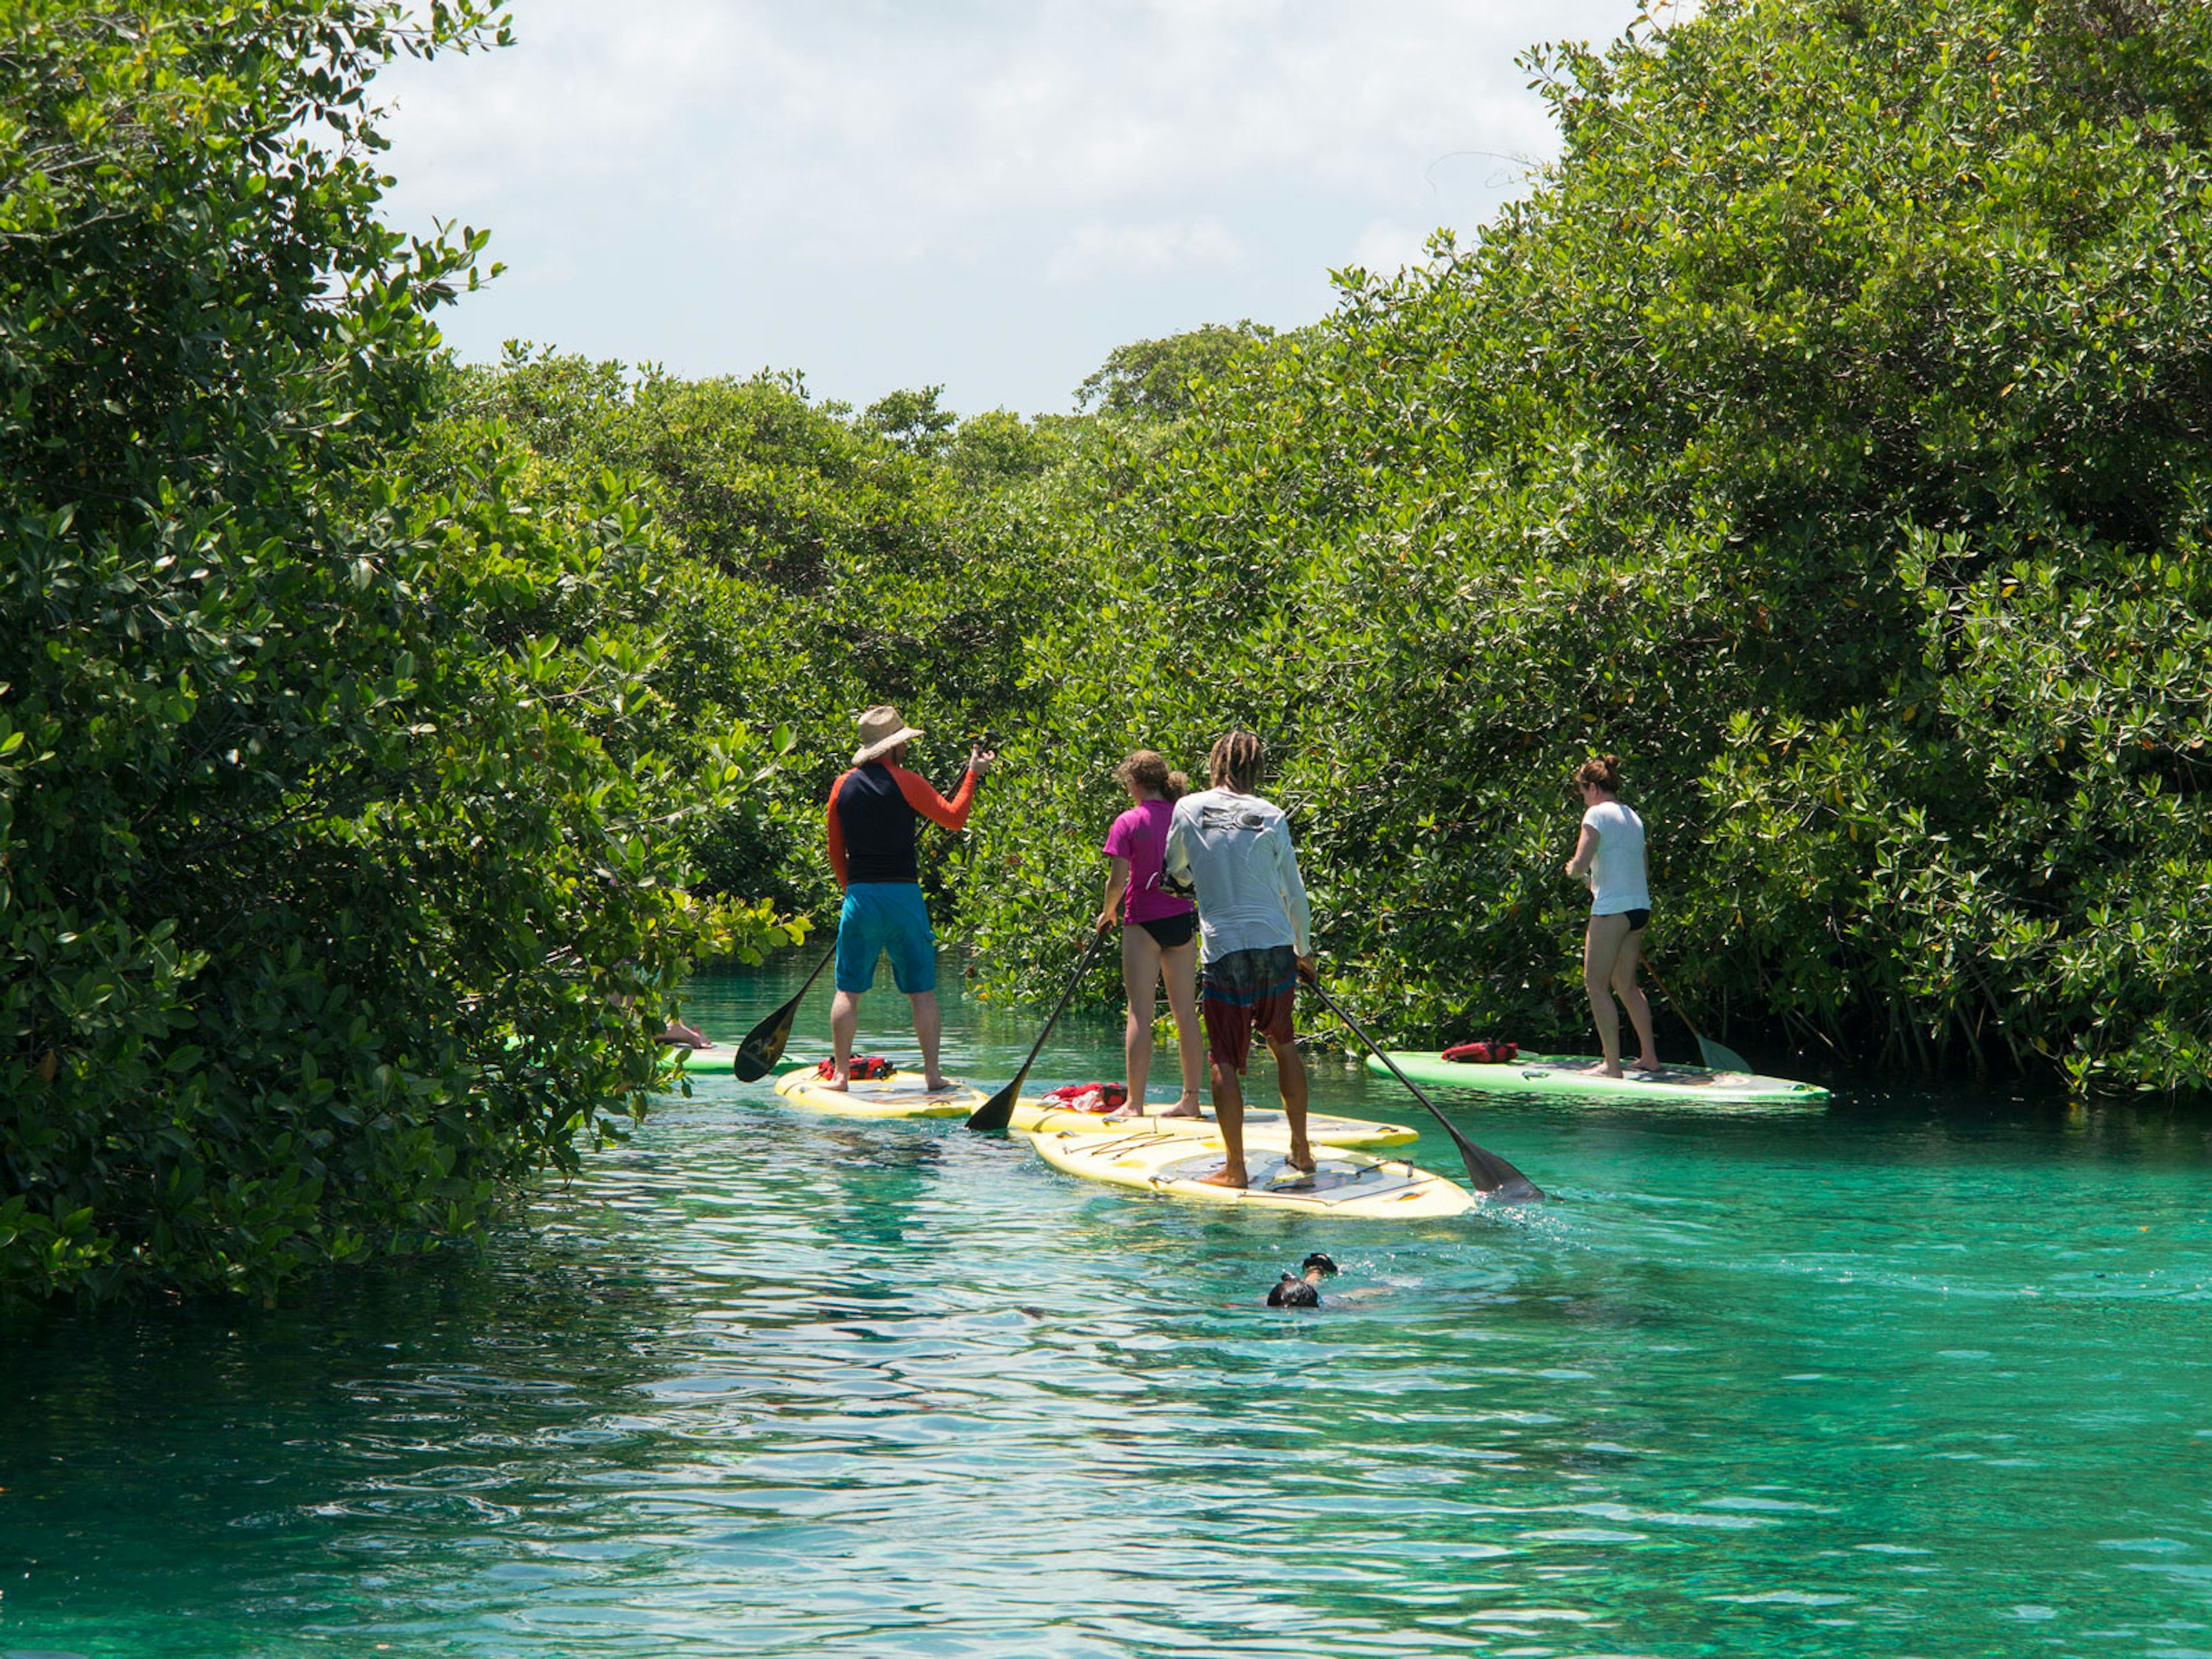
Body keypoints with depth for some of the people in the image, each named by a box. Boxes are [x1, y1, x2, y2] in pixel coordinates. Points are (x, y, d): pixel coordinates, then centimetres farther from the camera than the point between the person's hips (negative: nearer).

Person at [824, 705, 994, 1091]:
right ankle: (932, 1074, 4)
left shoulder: (842, 787, 5)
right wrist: (973, 775, 12)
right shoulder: (905, 783, -6)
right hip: (904, 897, -2)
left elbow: (836, 853, 10)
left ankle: (840, 1074, 2)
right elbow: (954, 817, 1)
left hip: (860, 896, 2)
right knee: (922, 991, 5)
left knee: (848, 991, 6)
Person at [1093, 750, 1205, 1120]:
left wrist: (1108, 912, 3)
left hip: (1144, 922, -5)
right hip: (1183, 919, 5)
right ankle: (1190, 1099, 12)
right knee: (1185, 1011, 9)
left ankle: (1134, 1104, -4)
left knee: (1141, 1013, -4)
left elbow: (1118, 879, -14)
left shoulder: (1129, 822, -10)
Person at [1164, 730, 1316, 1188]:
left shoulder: (1189, 810, -1)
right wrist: (1305, 950, 21)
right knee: (1284, 1046, 19)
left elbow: (1178, 873, 15)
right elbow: (1294, 892, 7)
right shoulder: (1271, 817, 1)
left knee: (1224, 1061, 1)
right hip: (1276, 947, 2)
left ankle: (1235, 1167, -1)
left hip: (1224, 949, -2)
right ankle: (1301, 1149, 26)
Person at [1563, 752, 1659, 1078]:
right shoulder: (1633, 818, 16)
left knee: (1597, 985, -3)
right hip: (1641, 905, 8)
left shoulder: (1598, 814, -8)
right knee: (1626, 985, 17)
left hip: (1613, 908, -8)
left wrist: (1574, 870, 4)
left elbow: (1580, 864, -17)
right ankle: (1649, 1057, 19)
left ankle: (1613, 1064, -7)